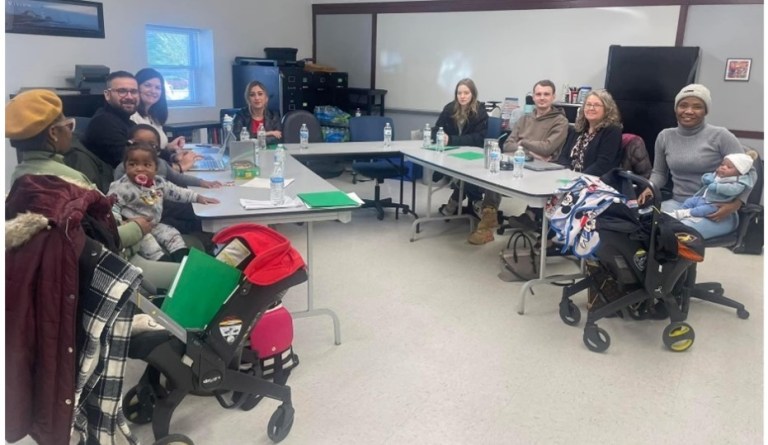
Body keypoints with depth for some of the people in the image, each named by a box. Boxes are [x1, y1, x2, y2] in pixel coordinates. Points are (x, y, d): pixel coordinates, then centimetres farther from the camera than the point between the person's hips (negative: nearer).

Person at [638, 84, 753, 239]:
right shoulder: (665, 136, 9)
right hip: (678, 204, 4)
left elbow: (748, 173, 0)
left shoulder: (720, 136, -4)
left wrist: (736, 204, -14)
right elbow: (659, 172, 20)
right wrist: (650, 188, -2)